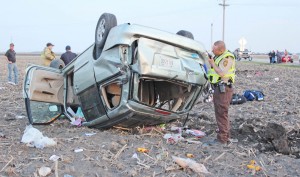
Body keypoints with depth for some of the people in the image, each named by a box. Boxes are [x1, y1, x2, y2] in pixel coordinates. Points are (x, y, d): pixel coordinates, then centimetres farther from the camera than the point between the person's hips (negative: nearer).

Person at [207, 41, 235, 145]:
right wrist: (210, 61, 8)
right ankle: (225, 136, 24)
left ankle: (222, 138, -2)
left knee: (222, 113, -7)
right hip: (217, 88, 10)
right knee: (220, 113, 15)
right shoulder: (218, 57, 14)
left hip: (223, 88, -10)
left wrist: (213, 63, -15)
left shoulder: (227, 58, -15)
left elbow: (222, 73, -24)